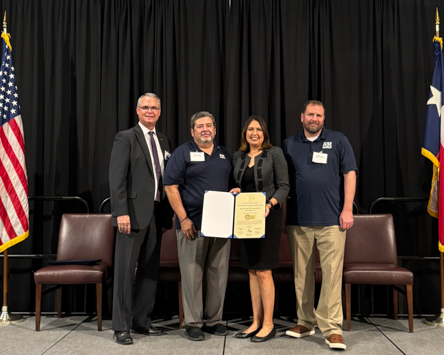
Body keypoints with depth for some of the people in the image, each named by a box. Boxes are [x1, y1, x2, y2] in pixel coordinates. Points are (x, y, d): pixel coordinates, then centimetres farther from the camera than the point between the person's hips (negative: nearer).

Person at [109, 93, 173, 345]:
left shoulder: (164, 141, 16)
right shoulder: (126, 138, -2)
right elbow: (117, 178, -10)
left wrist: (170, 212, 9)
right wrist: (121, 212, -18)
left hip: (157, 213, 6)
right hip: (134, 213, -6)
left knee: (150, 270, 11)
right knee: (125, 269, 0)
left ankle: (142, 321, 23)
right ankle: (121, 326, 10)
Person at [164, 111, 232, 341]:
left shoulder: (225, 154, 15)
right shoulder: (183, 153, 0)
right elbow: (170, 187, -6)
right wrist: (183, 219, -12)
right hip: (192, 225, -4)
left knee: (219, 274, 8)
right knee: (192, 275, 1)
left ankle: (214, 320, 22)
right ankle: (193, 322, 14)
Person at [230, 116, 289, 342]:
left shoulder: (274, 153, -3)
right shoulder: (238, 157, 12)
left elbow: (283, 186, -6)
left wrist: (270, 203, -21)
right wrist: (235, 190, -2)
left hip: (268, 217, -5)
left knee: (263, 271, -5)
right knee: (252, 272, 10)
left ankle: (268, 325, 8)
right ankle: (256, 322, 20)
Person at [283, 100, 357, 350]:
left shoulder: (339, 141, 6)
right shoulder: (289, 145, 12)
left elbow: (349, 174, 2)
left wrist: (348, 209, -6)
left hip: (331, 219, -2)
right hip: (298, 220, 3)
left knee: (332, 272, -5)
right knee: (302, 273, 10)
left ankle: (332, 328, 3)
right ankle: (305, 322, 23)